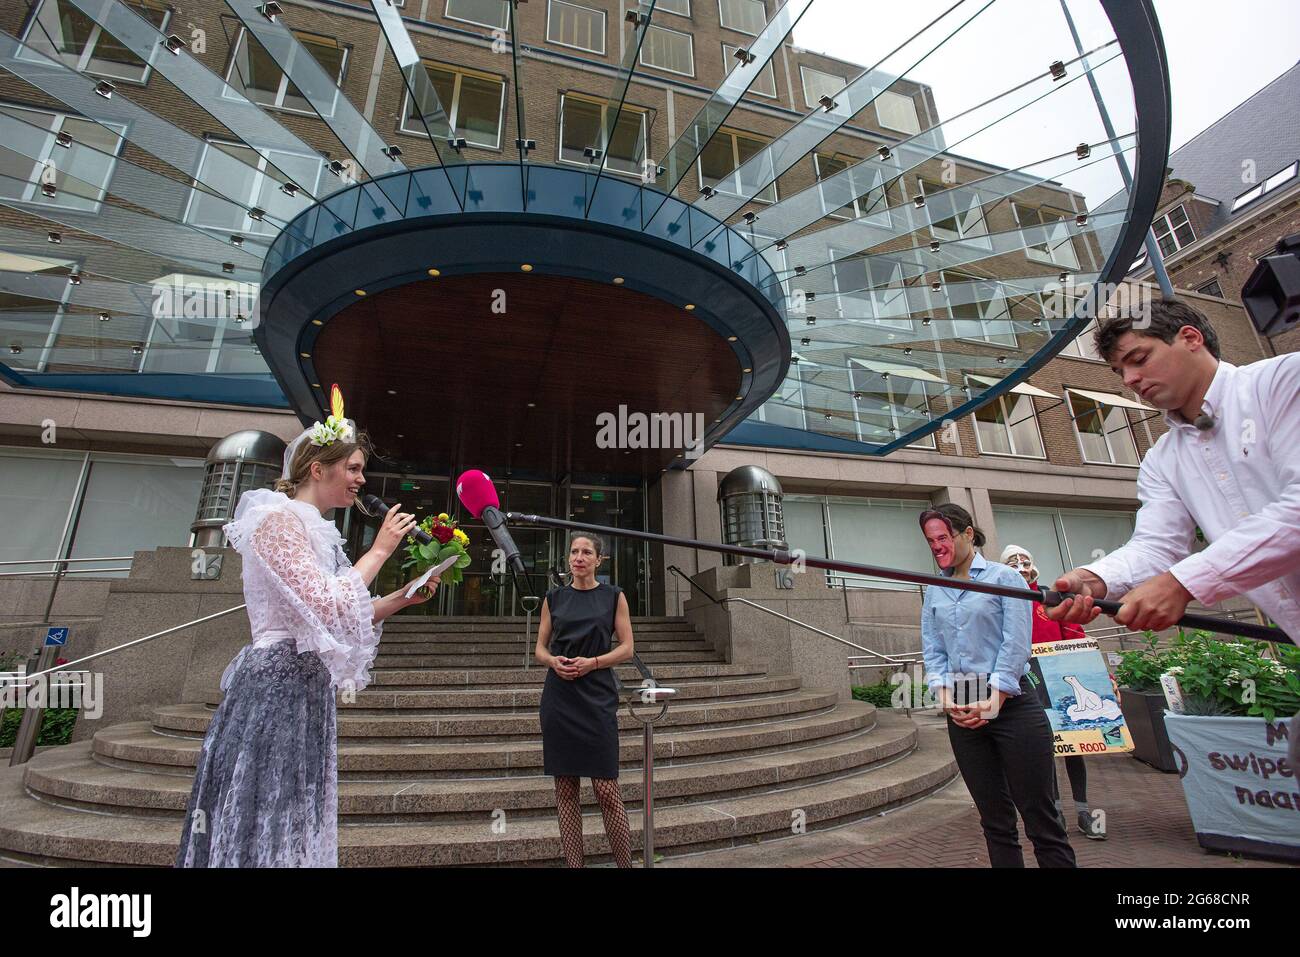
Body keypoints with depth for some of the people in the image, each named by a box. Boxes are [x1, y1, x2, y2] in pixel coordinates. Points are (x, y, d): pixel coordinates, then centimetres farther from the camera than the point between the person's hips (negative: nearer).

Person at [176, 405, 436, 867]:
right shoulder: (280, 517, -13)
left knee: (290, 825, 16)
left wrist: (403, 597, 8)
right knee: (264, 826, 1)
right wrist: (380, 549, -14)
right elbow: (327, 606, -24)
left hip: (305, 692, 9)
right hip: (276, 688, -9)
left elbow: (338, 619, 17)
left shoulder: (314, 530, 15)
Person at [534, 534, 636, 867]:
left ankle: (625, 863, 15)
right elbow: (540, 648, 12)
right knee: (565, 788, 8)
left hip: (597, 698, -2)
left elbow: (627, 648, 2)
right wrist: (553, 660, -10)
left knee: (606, 789, -2)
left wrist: (592, 662, -13)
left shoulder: (613, 596, 4)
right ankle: (573, 863, 21)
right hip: (559, 699, 2)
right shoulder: (554, 597, 9)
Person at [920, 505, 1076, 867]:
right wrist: (946, 697, -7)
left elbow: (1016, 644, -10)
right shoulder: (934, 592, 10)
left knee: (1040, 819, 1)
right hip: (961, 712, 4)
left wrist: (993, 701, -14)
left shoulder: (1003, 577, -2)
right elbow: (932, 650, 7)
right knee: (995, 821, 13)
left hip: (1011, 703, -4)